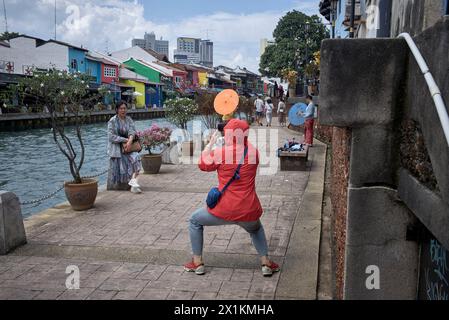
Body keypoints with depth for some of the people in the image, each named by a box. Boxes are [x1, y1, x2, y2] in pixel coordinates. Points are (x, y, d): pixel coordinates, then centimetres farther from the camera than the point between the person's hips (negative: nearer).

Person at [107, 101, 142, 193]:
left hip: (128, 147, 3)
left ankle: (133, 182, -30)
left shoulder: (129, 120, 10)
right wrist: (125, 140, -20)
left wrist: (130, 141, -27)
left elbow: (132, 131, -6)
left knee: (136, 157, -25)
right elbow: (111, 137, -12)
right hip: (116, 148, -3)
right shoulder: (112, 121, -3)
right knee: (121, 167, -19)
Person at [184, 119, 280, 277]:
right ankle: (266, 263, 21)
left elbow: (202, 165, 8)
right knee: (256, 229, 37)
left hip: (224, 212, -3)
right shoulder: (253, 152, -2)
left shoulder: (220, 153, -10)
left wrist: (210, 143, 17)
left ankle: (197, 262, 24)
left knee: (195, 221, 24)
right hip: (249, 213, 3)